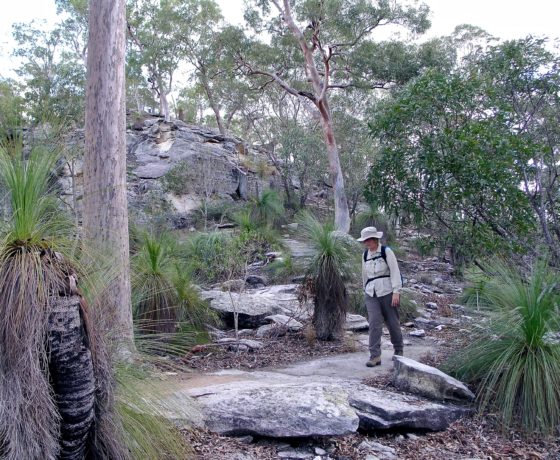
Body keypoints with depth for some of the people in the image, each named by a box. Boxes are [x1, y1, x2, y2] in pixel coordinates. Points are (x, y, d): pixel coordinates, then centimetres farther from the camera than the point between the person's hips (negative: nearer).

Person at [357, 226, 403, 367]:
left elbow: (395, 272, -10)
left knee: (392, 322, 8)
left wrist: (396, 292, -16)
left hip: (387, 292, -4)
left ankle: (398, 350, 29)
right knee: (374, 323, -8)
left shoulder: (386, 252, -6)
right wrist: (366, 290, 22)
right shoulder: (365, 255, 10)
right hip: (371, 293, 4)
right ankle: (375, 356, -7)